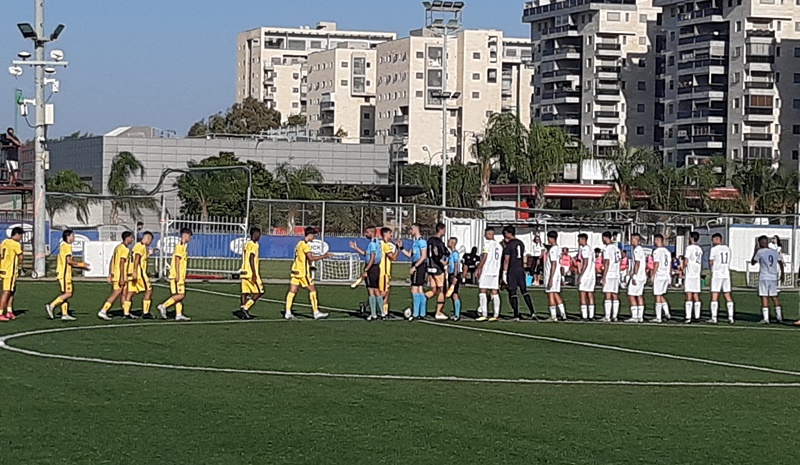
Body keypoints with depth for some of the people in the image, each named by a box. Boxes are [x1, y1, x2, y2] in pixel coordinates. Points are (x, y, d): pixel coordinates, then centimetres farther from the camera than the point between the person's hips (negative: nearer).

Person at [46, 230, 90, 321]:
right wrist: (81, 264, -7)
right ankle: (51, 306, -15)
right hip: (65, 274, -10)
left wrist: (81, 266, 22)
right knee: (68, 294, -12)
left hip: (62, 274, 10)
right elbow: (69, 260, -18)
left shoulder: (63, 246, 21)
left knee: (65, 294, 8)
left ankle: (64, 314, 6)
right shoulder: (67, 246, -9)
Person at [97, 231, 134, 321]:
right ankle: (103, 311, -10)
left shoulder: (118, 247, 16)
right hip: (120, 276, -10)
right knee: (116, 294, -8)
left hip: (114, 274, 10)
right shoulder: (125, 249, -13)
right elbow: (121, 263, -20)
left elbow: (111, 262, 17)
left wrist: (110, 275, 19)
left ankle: (126, 313, 18)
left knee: (124, 293, 14)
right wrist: (122, 278, -22)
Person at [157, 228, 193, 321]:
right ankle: (164, 306, -11)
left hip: (180, 276, 10)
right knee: (180, 295, -12)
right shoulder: (180, 246, -11)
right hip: (177, 275, -10)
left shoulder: (183, 246, 19)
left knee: (179, 295, 7)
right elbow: (177, 260, -17)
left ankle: (179, 315, 5)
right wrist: (177, 275, -21)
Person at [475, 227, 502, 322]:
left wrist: (479, 269, -11)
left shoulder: (487, 243, -7)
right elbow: (500, 259, 17)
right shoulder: (499, 245, 15)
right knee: (495, 293, 5)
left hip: (486, 271, -7)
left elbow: (484, 257, -14)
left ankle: (484, 314, -12)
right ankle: (496, 315, 0)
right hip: (496, 271, 7)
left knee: (482, 291, -4)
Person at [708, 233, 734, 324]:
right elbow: (728, 262, 15)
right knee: (728, 296, 9)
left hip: (717, 274, -6)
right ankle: (730, 317, 6)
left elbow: (710, 263, -3)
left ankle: (714, 318, -8)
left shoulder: (714, 249, -8)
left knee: (714, 296, -4)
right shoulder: (728, 249, 11)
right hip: (726, 274, 6)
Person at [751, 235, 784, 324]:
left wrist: (755, 251, 14)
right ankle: (779, 317, 12)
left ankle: (766, 318, -7)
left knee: (764, 297, -3)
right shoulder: (775, 252, 7)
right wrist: (782, 274, 25)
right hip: (773, 278, 5)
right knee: (774, 296, 13)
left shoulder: (760, 252, -6)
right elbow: (780, 263, 13)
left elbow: (752, 262, 3)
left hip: (764, 278, -5)